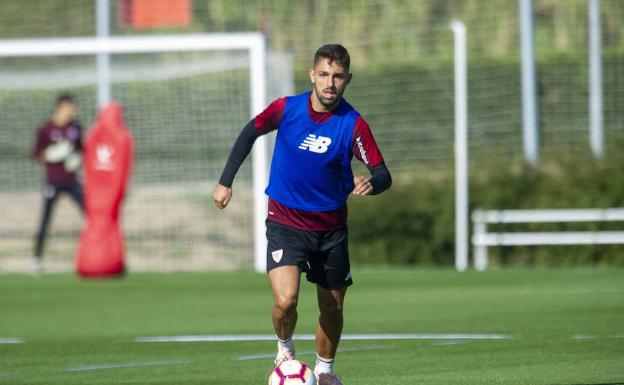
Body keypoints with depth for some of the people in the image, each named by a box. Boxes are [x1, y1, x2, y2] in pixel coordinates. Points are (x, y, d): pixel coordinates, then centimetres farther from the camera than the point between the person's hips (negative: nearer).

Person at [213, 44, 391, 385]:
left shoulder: (353, 124, -14)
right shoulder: (286, 109, -12)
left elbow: (382, 174, -16)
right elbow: (250, 133, 7)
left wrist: (371, 183, -40)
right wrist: (226, 181, 7)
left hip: (331, 228, 2)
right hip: (285, 222, -1)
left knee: (332, 308, 12)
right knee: (286, 300, -21)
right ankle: (284, 349, 11)